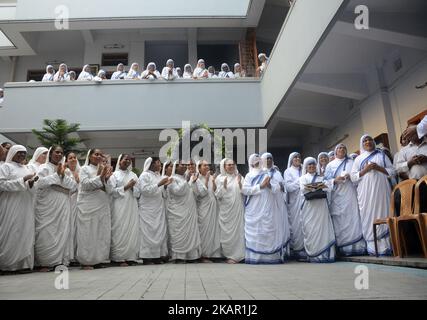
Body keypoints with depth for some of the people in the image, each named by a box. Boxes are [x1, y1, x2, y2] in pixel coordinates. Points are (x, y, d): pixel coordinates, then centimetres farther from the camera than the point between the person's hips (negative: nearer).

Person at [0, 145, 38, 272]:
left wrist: (31, 183, 0)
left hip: (26, 206, 6)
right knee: (11, 234, -4)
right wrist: (23, 180, -16)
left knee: (25, 233, 3)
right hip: (11, 206, -6)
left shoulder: (26, 168, 19)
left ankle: (23, 262, 7)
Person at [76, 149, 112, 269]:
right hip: (89, 206, -5)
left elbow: (108, 189, 14)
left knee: (102, 232, 3)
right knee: (88, 233, -3)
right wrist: (100, 177, -16)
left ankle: (98, 259, 12)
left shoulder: (103, 169, 18)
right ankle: (86, 261, 5)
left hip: (102, 206, 5)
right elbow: (86, 184, -11)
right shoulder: (85, 169, 4)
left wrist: (107, 178, -2)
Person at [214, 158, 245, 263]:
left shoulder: (238, 177, 8)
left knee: (238, 230, 4)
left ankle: (237, 254, 15)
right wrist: (224, 186, -18)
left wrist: (240, 183, -13)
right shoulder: (220, 178, 1)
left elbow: (243, 192, 3)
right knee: (227, 232, 0)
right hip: (225, 210, -2)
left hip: (237, 209, 2)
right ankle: (229, 254, 12)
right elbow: (218, 195, -3)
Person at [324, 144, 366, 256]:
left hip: (350, 194, 1)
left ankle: (356, 247, -5)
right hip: (337, 196, 0)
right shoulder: (330, 165, 15)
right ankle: (342, 249, -3)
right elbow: (326, 180, 7)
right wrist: (335, 180, -11)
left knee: (353, 217, -7)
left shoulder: (352, 162, 17)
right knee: (340, 221, -5)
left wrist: (350, 176, -10)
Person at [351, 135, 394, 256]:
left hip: (381, 190, 0)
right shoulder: (358, 159, 14)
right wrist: (365, 170, -8)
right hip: (366, 192, 0)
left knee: (383, 214, -4)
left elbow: (392, 171, 8)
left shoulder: (382, 155, 15)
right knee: (369, 218, -3)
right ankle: (373, 248, -2)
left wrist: (378, 168, -7)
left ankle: (385, 247, 0)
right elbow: (353, 177, 7)